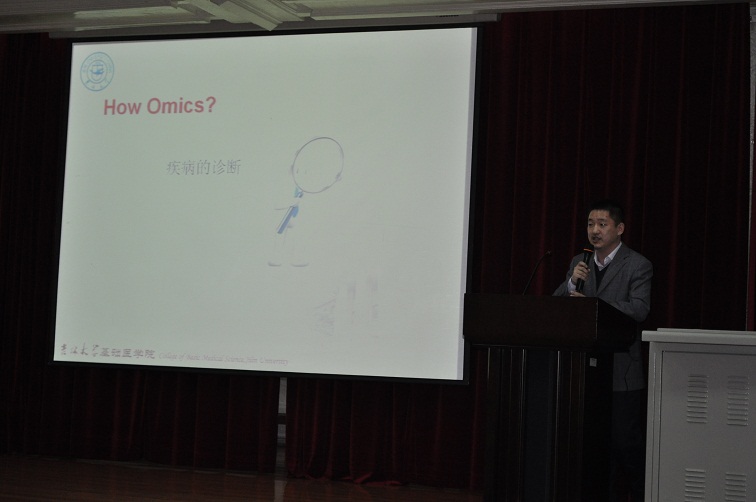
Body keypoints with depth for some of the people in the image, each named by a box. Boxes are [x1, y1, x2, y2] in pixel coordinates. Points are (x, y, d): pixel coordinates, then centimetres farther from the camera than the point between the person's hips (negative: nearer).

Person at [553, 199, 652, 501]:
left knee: (626, 443, -3)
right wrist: (572, 282, -11)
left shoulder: (637, 266, -4)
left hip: (621, 371, -5)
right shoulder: (579, 263, 13)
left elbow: (639, 310, -18)